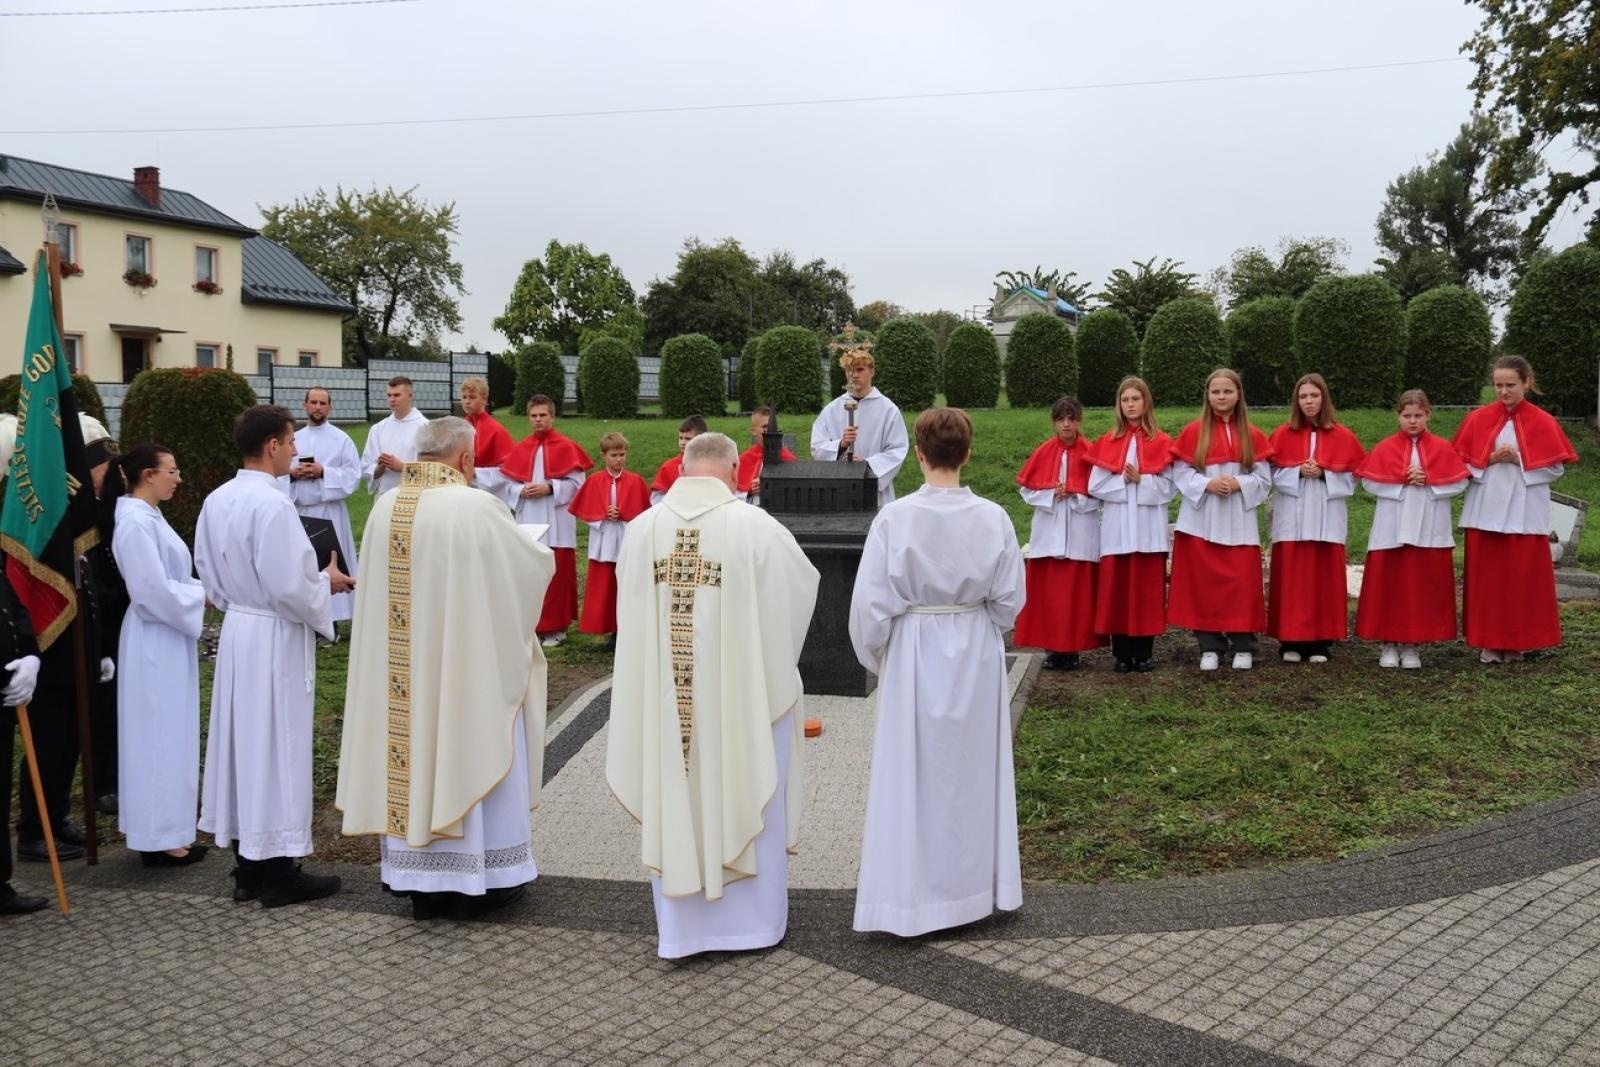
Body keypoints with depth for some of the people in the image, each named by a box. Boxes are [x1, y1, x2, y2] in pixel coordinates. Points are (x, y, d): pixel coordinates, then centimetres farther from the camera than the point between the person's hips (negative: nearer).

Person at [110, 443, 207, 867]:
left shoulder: (149, 516, 10)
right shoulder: (136, 523, -20)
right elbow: (155, 591, -23)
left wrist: (203, 591, 4)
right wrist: (204, 596, -13)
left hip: (167, 638, 10)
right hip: (156, 642, -10)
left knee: (169, 734, 17)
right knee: (160, 736, -2)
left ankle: (163, 827, 28)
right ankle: (161, 836, 8)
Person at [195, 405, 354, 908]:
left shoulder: (216, 501, 4)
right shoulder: (272, 505, -22)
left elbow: (207, 571, 12)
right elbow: (288, 588, -23)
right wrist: (326, 583, -5)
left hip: (237, 629, 8)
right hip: (274, 638, -8)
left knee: (240, 740, 14)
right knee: (275, 747, 1)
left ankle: (248, 865, 24)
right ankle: (277, 872, 10)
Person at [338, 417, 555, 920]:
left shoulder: (386, 507, 1)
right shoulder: (475, 507, -17)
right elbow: (539, 564, -7)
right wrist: (523, 544, 16)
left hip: (402, 665, 5)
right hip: (469, 663, -5)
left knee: (414, 748, 13)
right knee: (473, 754, 7)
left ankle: (422, 880, 22)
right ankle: (480, 878, 16)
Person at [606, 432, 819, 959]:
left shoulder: (641, 528, -4)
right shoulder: (757, 527, -13)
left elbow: (629, 611, 8)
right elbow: (804, 588, 1)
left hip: (663, 697, 2)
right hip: (743, 691, -2)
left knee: (672, 801, 13)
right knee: (745, 797, 13)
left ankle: (679, 926, 23)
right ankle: (751, 919, 25)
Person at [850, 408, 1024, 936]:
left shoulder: (895, 519, -16)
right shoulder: (993, 518, -9)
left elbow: (871, 603, -12)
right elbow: (1009, 600, -2)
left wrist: (874, 654, 6)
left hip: (914, 654, -2)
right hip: (978, 655, 3)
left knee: (914, 771, 8)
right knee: (973, 767, 17)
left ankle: (912, 894, 16)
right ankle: (976, 882, 31)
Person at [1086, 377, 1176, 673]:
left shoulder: (1161, 443, 4)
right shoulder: (1107, 443, 8)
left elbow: (1168, 488, -2)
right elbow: (1095, 485, 1)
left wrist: (1141, 479, -15)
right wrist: (1124, 480, -11)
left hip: (1148, 529, -1)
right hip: (1116, 529, 1)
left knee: (1147, 589, 1)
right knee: (1117, 588, 0)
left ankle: (1143, 653, 9)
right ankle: (1122, 654, 7)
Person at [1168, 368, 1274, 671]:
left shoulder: (1253, 436, 6)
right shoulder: (1193, 432, 2)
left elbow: (1264, 479, 4)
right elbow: (1180, 473, 0)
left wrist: (1239, 484, -13)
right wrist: (1207, 484, -16)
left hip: (1239, 521, 1)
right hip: (1201, 519, 0)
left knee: (1241, 582, -2)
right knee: (1204, 582, 1)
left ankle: (1243, 647, 10)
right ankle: (1210, 647, 10)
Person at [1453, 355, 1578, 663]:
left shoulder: (1542, 422, 0)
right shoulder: (1477, 419, 3)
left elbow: (1556, 467, -1)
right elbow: (1461, 462, 4)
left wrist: (1521, 460, -14)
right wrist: (1490, 460, -12)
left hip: (1525, 514, -1)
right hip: (1485, 512, 1)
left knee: (1523, 578, 2)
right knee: (1487, 577, 3)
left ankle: (1517, 642, 12)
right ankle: (1489, 642, 11)